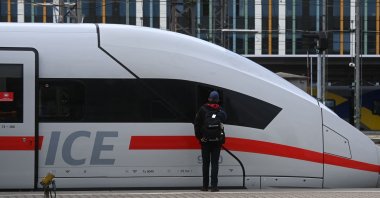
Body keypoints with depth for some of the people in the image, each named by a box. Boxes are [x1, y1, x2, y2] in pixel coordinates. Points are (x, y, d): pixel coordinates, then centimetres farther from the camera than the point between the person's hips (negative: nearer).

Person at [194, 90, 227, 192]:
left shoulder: (203, 109, -2)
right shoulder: (221, 110, 0)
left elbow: (197, 124, 0)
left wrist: (198, 137, 8)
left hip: (205, 140, 0)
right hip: (217, 141, 0)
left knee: (205, 163, 8)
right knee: (215, 163, 0)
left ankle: (205, 186, 9)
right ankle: (214, 186, -7)